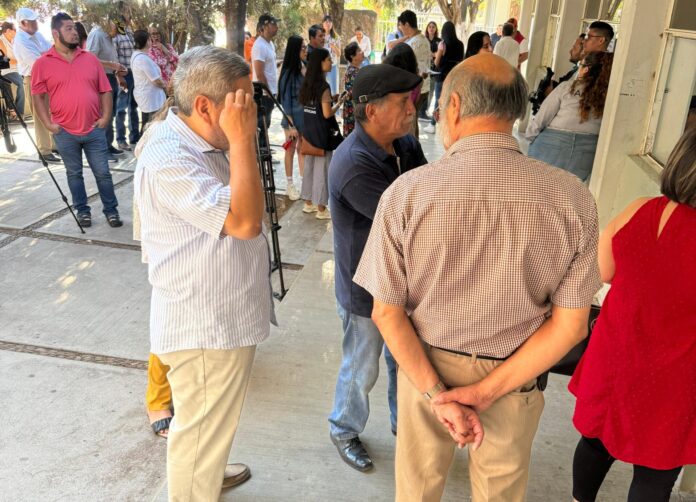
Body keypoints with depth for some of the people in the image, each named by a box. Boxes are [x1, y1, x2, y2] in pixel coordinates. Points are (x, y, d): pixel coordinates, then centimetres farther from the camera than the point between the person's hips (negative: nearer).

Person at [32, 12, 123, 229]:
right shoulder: (42, 63, -2)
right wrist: (48, 123, -8)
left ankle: (111, 210, 16)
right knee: (74, 174, 12)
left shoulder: (91, 59, 4)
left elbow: (105, 90, 6)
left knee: (103, 173, 4)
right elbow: (38, 96, 0)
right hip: (65, 132, -1)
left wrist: (106, 117, -4)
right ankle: (82, 211, 25)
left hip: (94, 130, 1)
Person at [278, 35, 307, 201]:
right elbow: (286, 100, -13)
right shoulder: (289, 72, -14)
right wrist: (291, 125, -15)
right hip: (293, 116, -5)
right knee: (291, 150, 8)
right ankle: (290, 185, 19)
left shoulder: (306, 69, 1)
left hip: (307, 116, 5)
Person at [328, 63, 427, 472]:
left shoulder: (406, 145, -3)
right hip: (367, 291, -7)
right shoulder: (353, 165, -29)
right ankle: (345, 431, 43)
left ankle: (404, 423, 50)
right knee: (361, 371, 15)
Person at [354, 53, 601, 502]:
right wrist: (487, 391, -12)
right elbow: (571, 325, -14)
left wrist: (436, 393, -11)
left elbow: (387, 313, -17)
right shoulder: (572, 198, -16)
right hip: (514, 375, 1)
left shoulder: (407, 192, -20)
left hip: (426, 365, 0)